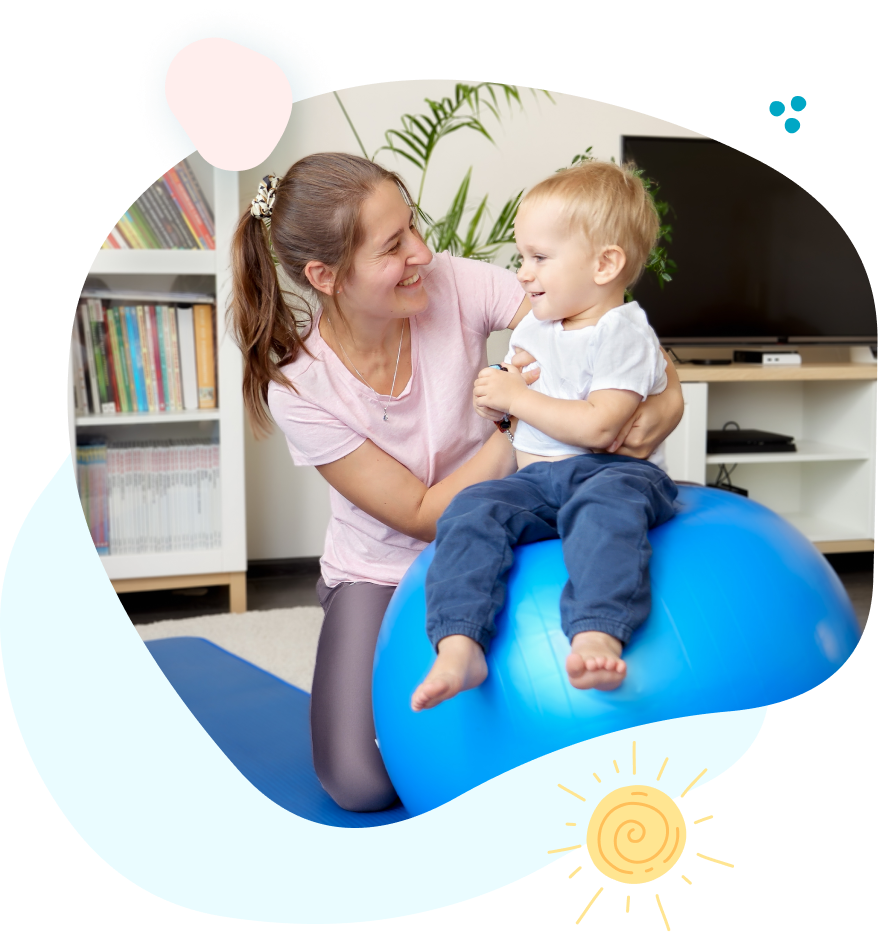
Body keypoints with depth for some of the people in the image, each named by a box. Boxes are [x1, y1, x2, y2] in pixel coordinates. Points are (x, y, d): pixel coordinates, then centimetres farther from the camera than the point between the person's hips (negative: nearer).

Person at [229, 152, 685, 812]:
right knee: (362, 784, -14)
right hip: (382, 575, -1)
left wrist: (670, 398, -36)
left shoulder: (455, 284, -18)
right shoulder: (298, 390, -21)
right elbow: (422, 515, -19)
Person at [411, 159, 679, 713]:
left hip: (617, 471, -6)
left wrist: (518, 397, -12)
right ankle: (459, 646, -33)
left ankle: (598, 637, -55)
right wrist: (496, 400, 6)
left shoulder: (623, 333, -6)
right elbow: (516, 407, 31)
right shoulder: (532, 330, 19)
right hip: (535, 478, 6)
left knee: (604, 503, -40)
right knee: (472, 511, -21)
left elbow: (596, 427, -20)